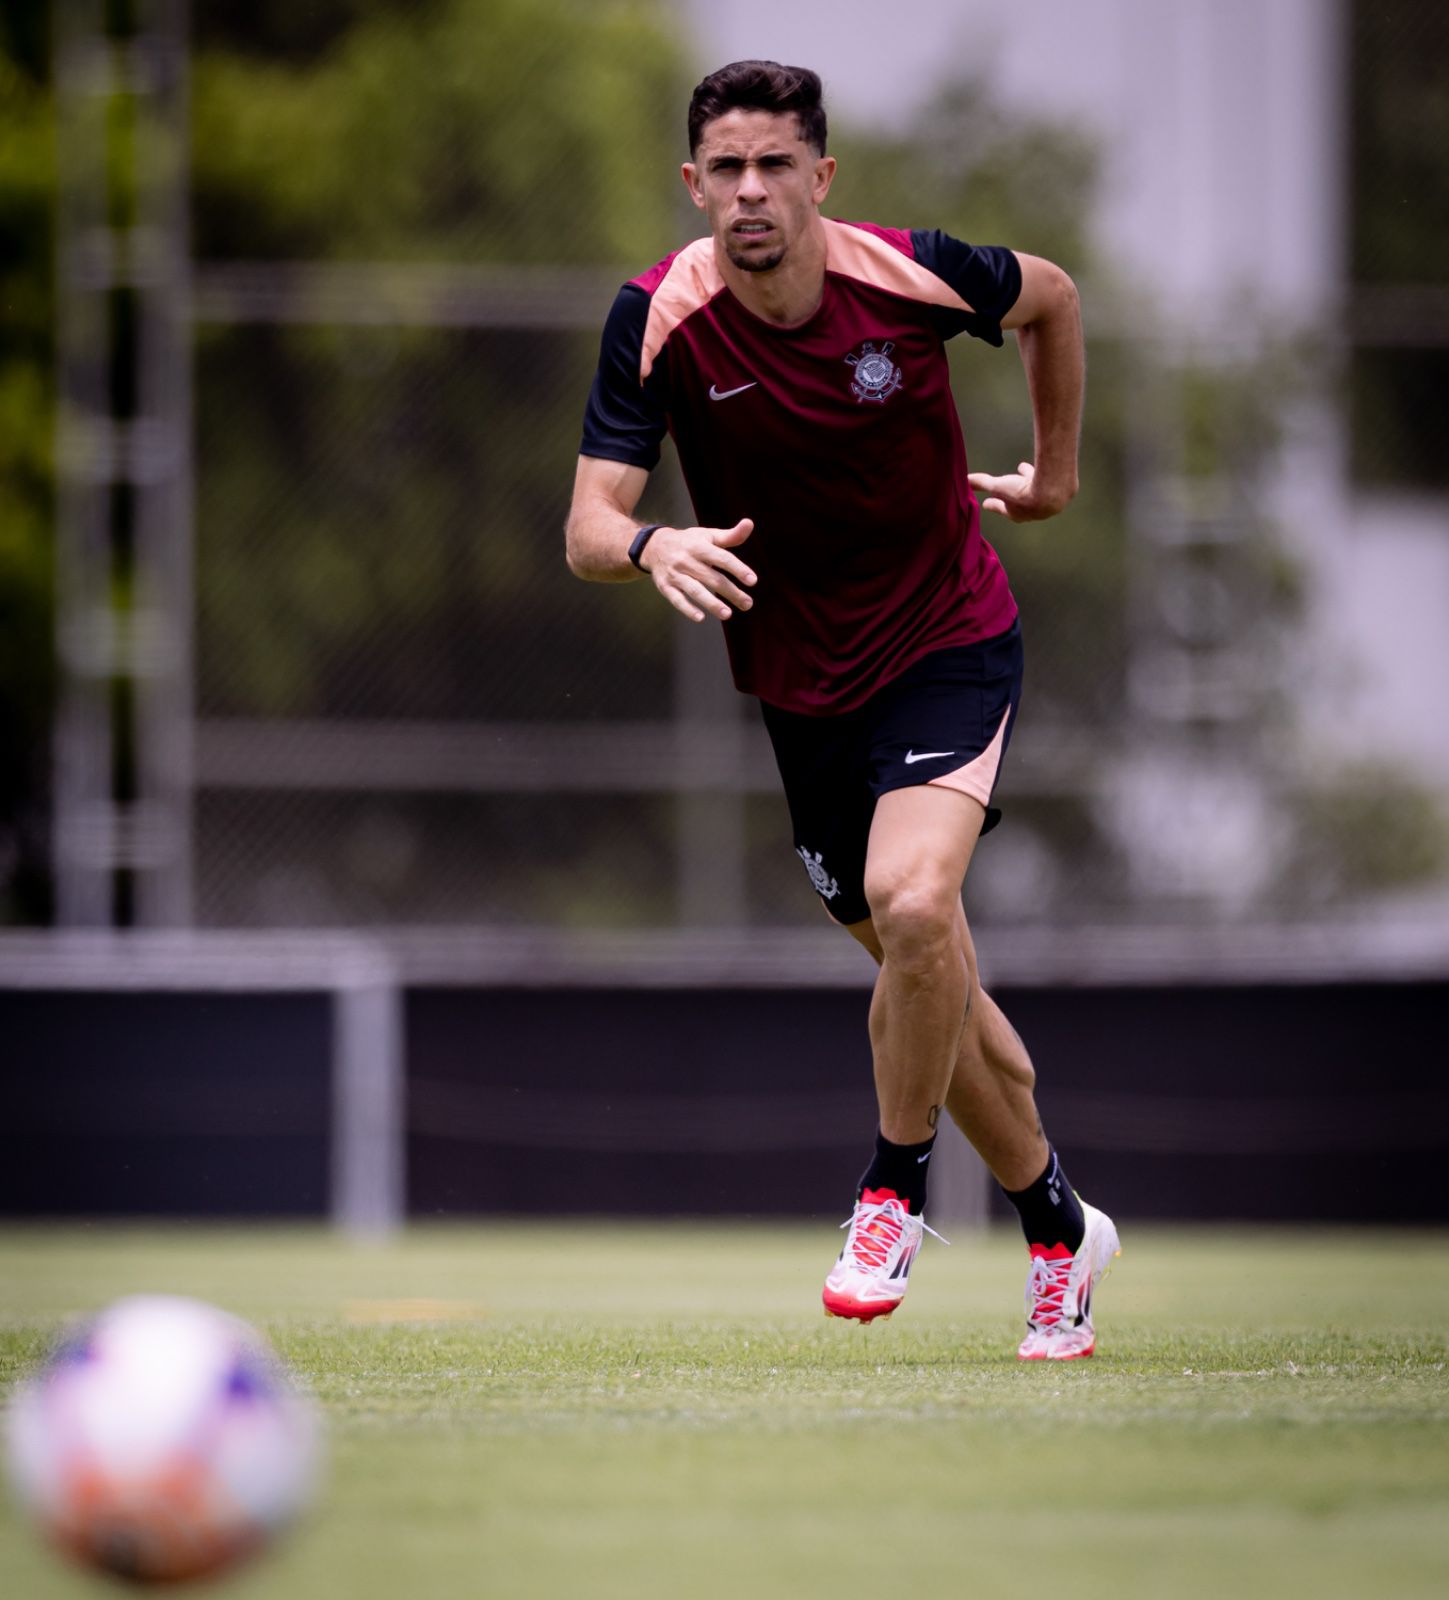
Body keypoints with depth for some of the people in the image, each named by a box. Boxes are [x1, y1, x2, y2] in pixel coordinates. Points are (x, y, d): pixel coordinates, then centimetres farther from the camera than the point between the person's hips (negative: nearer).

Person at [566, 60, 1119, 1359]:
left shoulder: (913, 276, -18)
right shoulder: (659, 321, -16)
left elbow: (1051, 297, 5)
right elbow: (589, 528, -20)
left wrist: (1056, 470, 11)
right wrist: (652, 547, -42)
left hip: (950, 642, -3)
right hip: (800, 683, 3)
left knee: (911, 904, -27)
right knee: (924, 978, 12)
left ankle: (897, 1186, -5)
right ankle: (1057, 1227, 32)